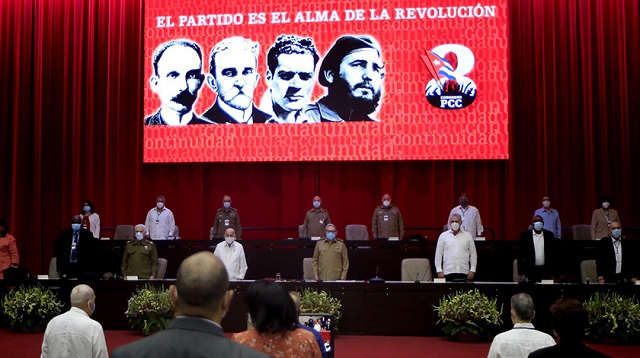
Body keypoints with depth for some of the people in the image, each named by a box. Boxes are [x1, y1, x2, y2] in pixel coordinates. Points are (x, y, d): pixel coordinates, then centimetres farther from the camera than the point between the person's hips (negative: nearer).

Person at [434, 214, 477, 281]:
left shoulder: (468, 236, 10)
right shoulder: (443, 236, 7)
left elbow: (473, 254, 10)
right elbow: (438, 254, 7)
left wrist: (472, 270, 3)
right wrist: (439, 271, 0)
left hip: (464, 272, 1)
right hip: (448, 272, -1)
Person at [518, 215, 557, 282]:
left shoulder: (549, 235, 2)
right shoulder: (525, 235, -2)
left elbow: (553, 254, 6)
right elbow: (521, 255, -2)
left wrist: (552, 273, 3)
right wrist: (522, 273, -6)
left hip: (546, 271, 1)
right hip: (531, 271, -1)